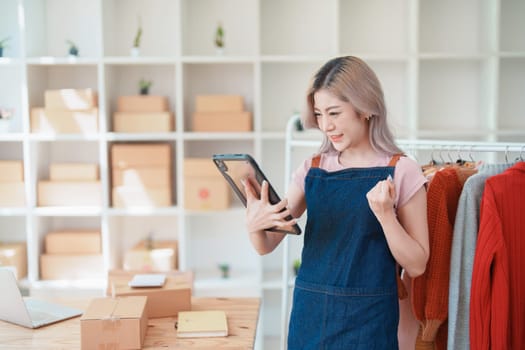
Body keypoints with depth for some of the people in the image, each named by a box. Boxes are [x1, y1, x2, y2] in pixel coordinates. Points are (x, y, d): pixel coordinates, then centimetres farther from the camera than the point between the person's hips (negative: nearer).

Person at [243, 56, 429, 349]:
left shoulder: (401, 172, -7)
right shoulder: (313, 169, 4)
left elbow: (416, 266, -7)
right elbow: (266, 246, 2)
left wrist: (385, 214, -20)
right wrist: (253, 223, -18)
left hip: (368, 320, -3)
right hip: (310, 314, 3)